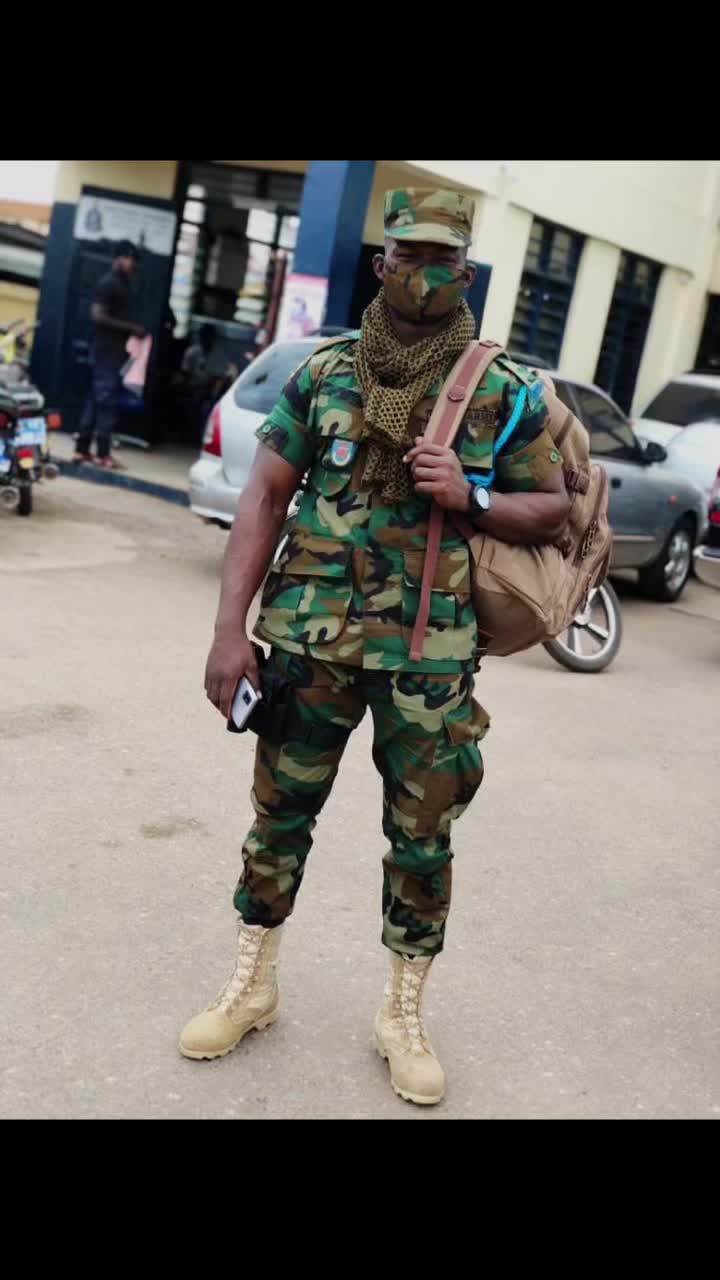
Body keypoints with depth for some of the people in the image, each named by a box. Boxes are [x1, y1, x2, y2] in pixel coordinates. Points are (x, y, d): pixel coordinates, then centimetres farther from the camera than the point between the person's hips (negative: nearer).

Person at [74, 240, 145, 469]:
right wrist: (131, 328, -17)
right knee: (106, 400, -8)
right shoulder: (109, 283, -11)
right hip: (107, 349, -9)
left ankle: (82, 449, 13)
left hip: (115, 349, 9)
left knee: (96, 399, 9)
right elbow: (98, 315, -19)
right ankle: (102, 453, -5)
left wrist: (131, 330, 9)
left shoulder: (122, 284, 17)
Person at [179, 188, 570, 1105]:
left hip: (429, 656, -1)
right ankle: (251, 986, 31)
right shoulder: (324, 373, 3)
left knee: (422, 839, 8)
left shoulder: (505, 391, 0)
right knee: (279, 815, 11)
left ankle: (404, 1014, 27)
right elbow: (264, 497, 1)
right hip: (310, 640, 1)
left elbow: (552, 511, 6)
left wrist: (470, 496, -15)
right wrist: (230, 629, -7)